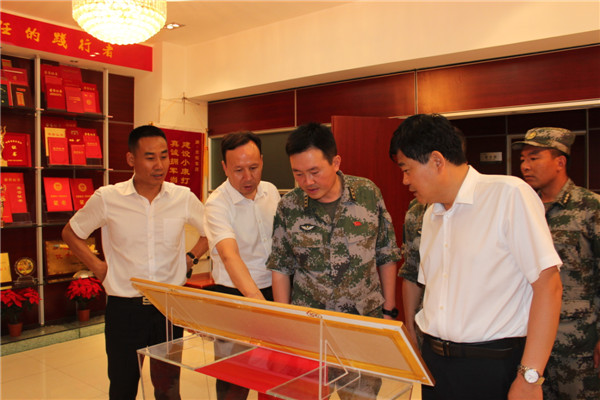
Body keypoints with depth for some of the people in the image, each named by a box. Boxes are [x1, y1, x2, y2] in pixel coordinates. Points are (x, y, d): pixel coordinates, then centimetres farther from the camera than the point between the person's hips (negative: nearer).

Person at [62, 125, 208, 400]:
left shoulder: (183, 197, -3)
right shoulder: (106, 198, -6)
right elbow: (71, 233, 9)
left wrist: (190, 258, 2)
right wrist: (98, 267, 1)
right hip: (124, 307, -1)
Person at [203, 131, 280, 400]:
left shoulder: (271, 191, 1)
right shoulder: (217, 203, -17)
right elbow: (229, 255, -32)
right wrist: (256, 298, -45)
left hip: (273, 290, 5)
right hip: (235, 295, -5)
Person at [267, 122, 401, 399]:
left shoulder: (368, 194, -6)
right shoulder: (288, 207, -6)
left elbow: (386, 257, 2)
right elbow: (281, 268, 3)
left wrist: (389, 311, 4)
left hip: (365, 324, 0)